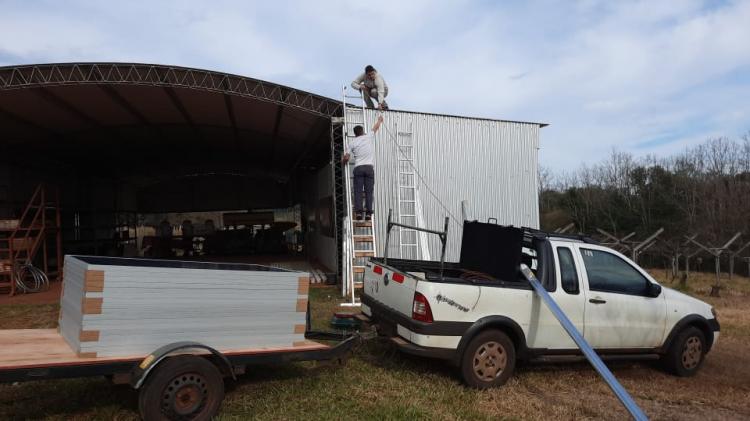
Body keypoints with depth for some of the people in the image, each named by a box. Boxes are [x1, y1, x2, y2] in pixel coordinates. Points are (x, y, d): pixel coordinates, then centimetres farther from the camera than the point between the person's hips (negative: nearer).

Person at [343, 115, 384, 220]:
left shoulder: (352, 143, 9)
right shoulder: (369, 137, 12)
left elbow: (346, 158, 5)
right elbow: (376, 127, 31)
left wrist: (344, 162, 28)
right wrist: (380, 120, 50)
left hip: (358, 168, 0)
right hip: (369, 167, 1)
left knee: (358, 191, -3)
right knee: (369, 191, -1)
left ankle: (358, 212, -13)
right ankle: (368, 213, -7)